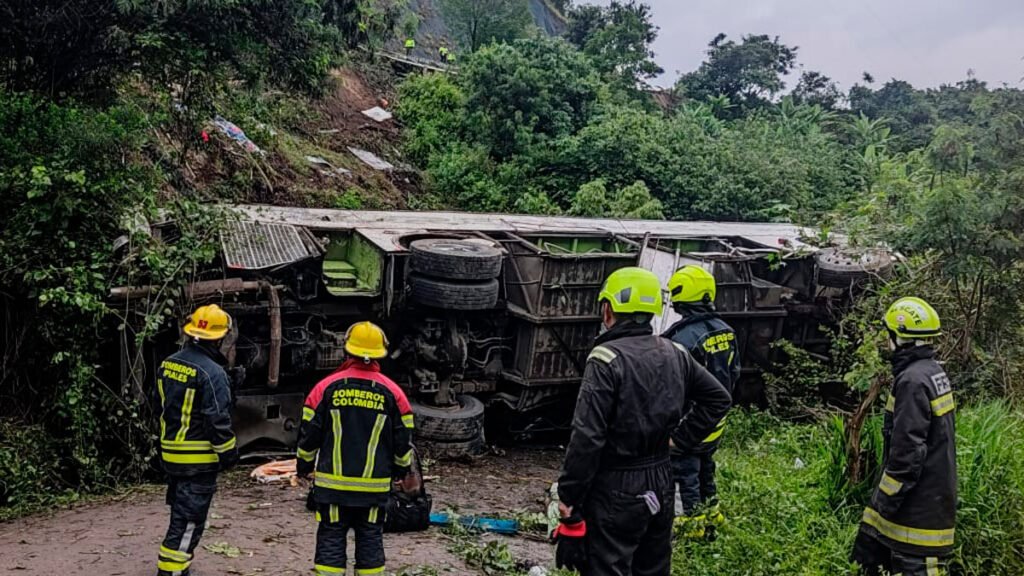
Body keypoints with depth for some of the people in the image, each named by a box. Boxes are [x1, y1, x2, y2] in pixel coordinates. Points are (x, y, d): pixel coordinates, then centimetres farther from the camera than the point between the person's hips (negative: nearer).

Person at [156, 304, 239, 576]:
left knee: (180, 512, 22)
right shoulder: (212, 373, -21)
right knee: (189, 521, 0)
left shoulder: (167, 365, 5)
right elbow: (218, 421, -20)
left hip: (170, 453, 8)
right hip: (199, 459, -8)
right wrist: (229, 453, -8)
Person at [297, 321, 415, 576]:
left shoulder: (326, 387, -4)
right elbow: (403, 441, 4)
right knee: (370, 541, 11)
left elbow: (308, 434, 1)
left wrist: (304, 467, 17)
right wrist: (401, 470, 22)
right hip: (375, 486, 1)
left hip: (331, 483, 0)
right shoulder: (392, 392, -2)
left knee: (331, 539, 7)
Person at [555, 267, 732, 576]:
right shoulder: (674, 354, 4)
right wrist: (681, 436, 12)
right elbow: (718, 398, 15)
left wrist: (568, 498, -15)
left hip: (616, 492, -7)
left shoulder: (607, 358, -19)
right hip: (660, 485, 7)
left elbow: (587, 436, -23)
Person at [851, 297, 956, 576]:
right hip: (930, 492, 10)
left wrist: (887, 501, -17)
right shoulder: (934, 373, 9)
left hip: (917, 500, -10)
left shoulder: (913, 381, -22)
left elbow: (908, 450, -24)